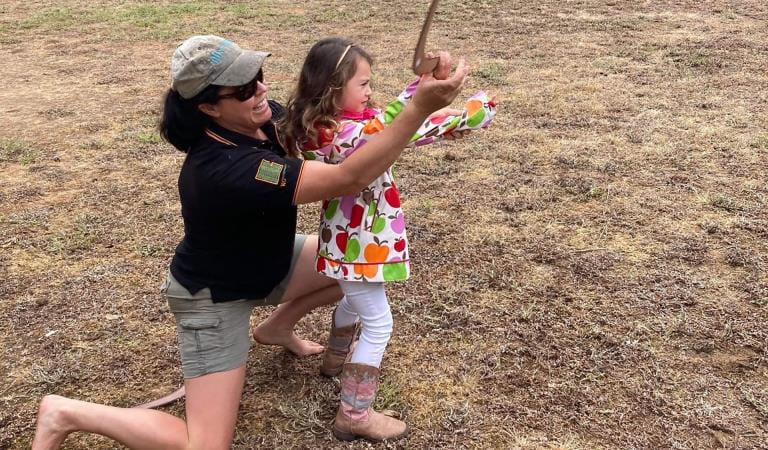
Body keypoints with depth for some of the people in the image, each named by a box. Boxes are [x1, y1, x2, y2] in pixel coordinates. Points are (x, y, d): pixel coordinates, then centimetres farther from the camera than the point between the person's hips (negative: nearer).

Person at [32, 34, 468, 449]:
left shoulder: (265, 115, -15)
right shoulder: (225, 169, -40)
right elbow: (347, 179, -44)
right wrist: (420, 109, -49)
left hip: (265, 261, 9)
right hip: (215, 295, -8)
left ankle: (277, 327, 29)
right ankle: (68, 413, 7)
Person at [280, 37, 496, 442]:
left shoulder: (325, 125, -3)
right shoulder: (349, 135, -31)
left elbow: (386, 119, 6)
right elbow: (409, 132, -26)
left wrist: (420, 86, 0)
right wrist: (473, 112, -16)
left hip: (349, 237, 10)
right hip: (358, 243, -10)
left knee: (356, 300, 33)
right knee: (377, 323, 2)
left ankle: (335, 359, 58)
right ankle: (354, 415, 12)